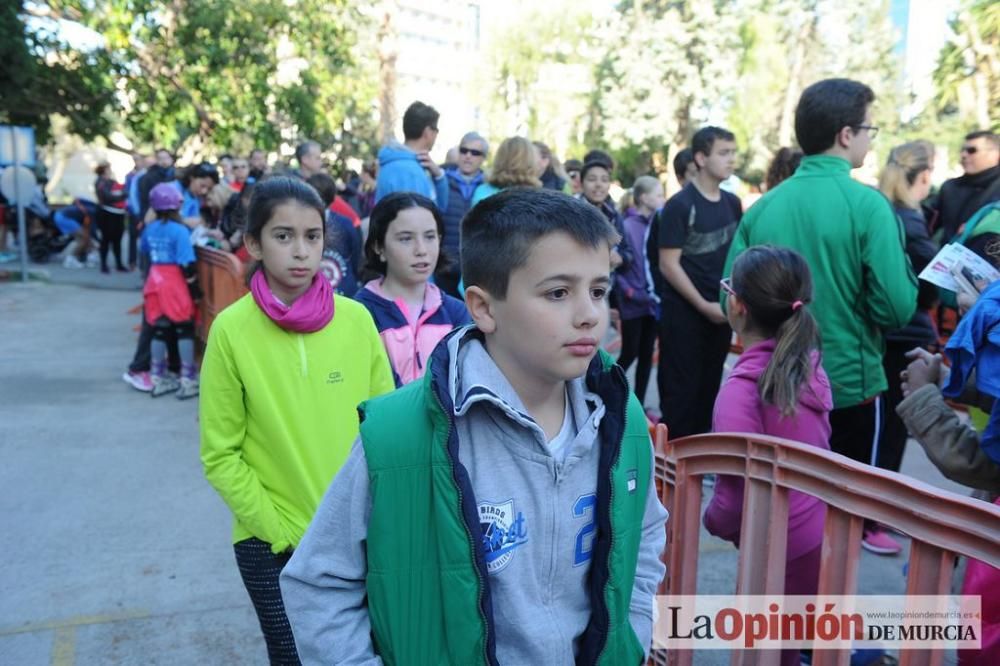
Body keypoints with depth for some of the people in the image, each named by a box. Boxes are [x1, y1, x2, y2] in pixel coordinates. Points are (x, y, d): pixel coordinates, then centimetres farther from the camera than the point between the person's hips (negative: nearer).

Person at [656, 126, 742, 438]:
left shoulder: (732, 204, 8)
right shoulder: (680, 205, -11)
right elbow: (668, 265, -14)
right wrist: (703, 305, -14)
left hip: (721, 311, 6)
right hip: (684, 312, -6)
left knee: (709, 387, 13)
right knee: (680, 390, 2)